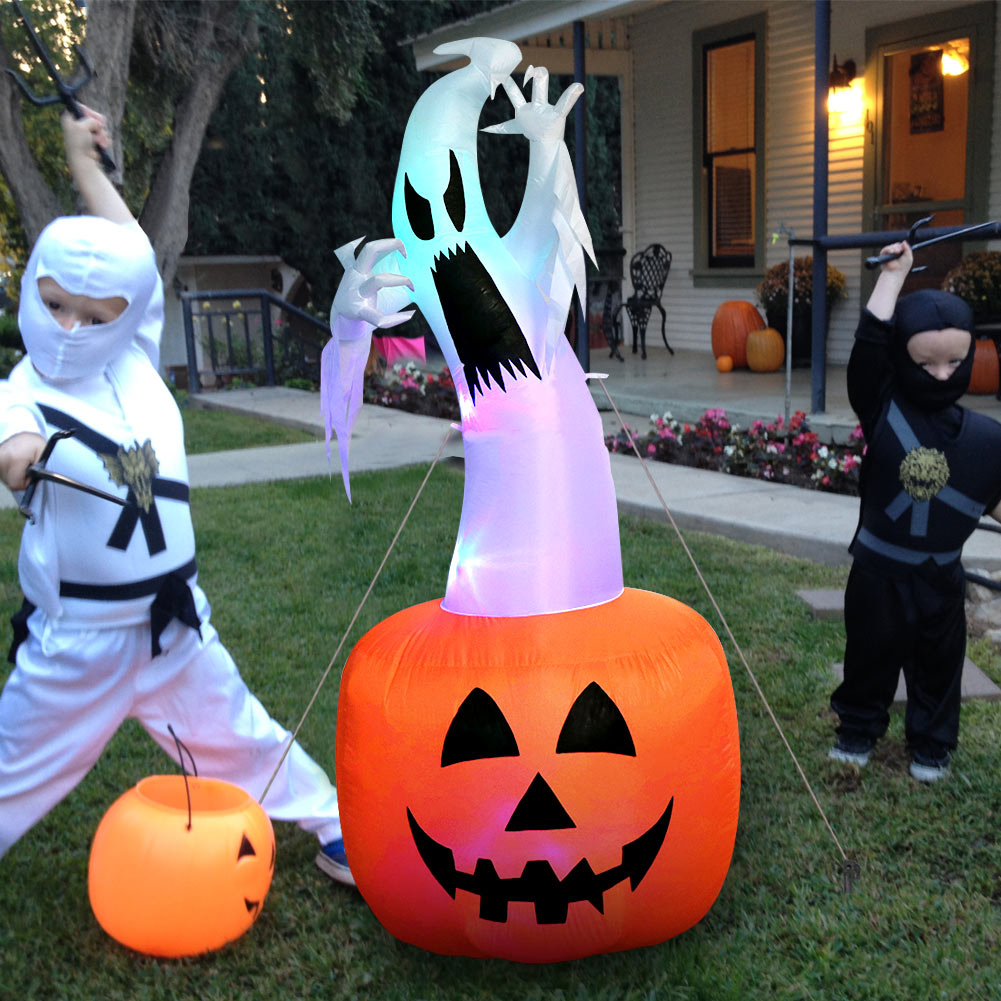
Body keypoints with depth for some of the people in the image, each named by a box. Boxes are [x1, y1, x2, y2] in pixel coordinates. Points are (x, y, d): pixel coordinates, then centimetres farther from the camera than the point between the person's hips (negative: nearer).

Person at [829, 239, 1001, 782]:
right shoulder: (883, 409, -13)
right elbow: (870, 344, -22)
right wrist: (893, 273, -19)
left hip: (941, 578, 2)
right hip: (878, 572, -1)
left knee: (938, 664, 18)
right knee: (870, 655, 16)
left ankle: (931, 742, 38)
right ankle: (858, 727, 37)